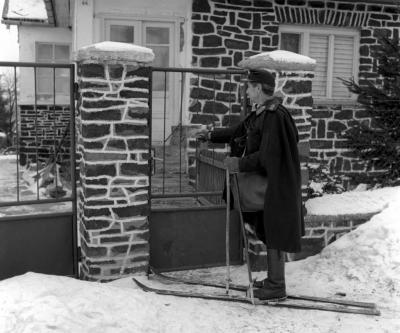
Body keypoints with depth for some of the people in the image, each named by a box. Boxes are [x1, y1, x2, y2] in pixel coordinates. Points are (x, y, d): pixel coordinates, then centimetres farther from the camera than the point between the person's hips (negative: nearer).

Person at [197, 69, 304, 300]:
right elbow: (238, 132, 24)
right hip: (266, 184, 10)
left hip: (277, 185, -9)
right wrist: (211, 136, 30)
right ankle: (274, 279, 29)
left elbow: (267, 156, -25)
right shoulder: (260, 113, 10)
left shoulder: (275, 116, -21)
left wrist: (240, 164, -20)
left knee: (275, 233, -1)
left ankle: (277, 286, 11)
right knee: (269, 232, 16)